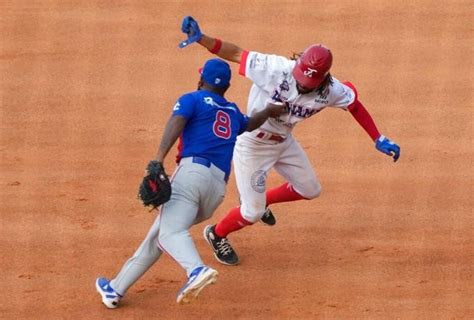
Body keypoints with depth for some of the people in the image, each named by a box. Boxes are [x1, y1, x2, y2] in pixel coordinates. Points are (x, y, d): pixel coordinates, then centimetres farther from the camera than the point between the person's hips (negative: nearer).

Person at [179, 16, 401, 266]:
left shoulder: (331, 91, -20)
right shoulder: (276, 69, -34)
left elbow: (354, 104, -1)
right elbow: (235, 54, -29)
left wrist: (379, 140, -2)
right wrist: (200, 38, -41)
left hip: (284, 142, 6)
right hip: (253, 145, -6)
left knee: (310, 190, 19)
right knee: (252, 213, 0)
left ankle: (262, 199, 43)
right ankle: (216, 234, 31)